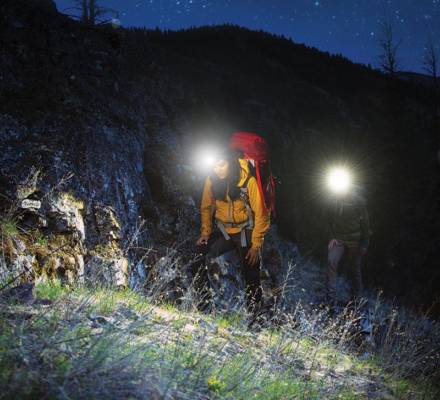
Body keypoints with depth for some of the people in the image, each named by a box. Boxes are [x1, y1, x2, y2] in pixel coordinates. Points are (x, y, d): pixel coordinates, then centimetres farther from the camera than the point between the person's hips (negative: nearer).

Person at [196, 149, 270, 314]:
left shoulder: (249, 181, -20)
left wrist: (256, 245, -13)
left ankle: (254, 311, 22)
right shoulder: (211, 180, -11)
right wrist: (205, 233, -2)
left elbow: (261, 214, -13)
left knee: (251, 277, -1)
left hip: (245, 232, -3)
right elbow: (206, 208, 6)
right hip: (223, 230, 3)